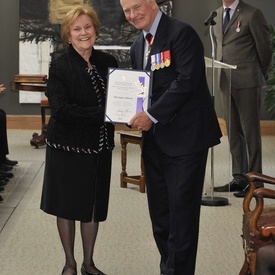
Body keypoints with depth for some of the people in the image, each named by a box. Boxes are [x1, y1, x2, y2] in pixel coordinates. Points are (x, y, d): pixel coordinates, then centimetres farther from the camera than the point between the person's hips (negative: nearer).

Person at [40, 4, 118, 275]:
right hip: (67, 146, -3)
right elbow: (61, 109, -21)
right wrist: (103, 115, -26)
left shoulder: (108, 62, 2)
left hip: (99, 146, 4)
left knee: (93, 206, 12)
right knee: (67, 205, 8)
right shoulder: (59, 66, -11)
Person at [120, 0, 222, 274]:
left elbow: (186, 82, -20)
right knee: (159, 211, 12)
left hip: (185, 137, -8)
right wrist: (135, 116, 3)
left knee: (182, 210, -4)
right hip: (154, 137, 8)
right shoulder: (138, 45, 15)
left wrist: (152, 115, -19)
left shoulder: (181, 33, -11)